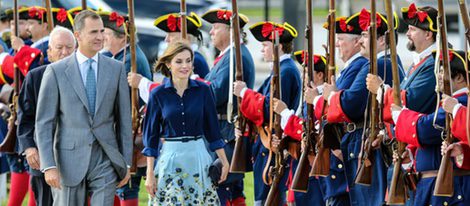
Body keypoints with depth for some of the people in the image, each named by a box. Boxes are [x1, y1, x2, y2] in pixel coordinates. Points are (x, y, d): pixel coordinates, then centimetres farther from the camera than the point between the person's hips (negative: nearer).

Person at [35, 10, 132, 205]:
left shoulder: (116, 69, 6)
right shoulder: (56, 71, -1)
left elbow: (124, 119, 9)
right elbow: (44, 122, -3)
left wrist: (126, 162, 6)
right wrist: (49, 166, -11)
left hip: (105, 160, 1)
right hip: (70, 161, -1)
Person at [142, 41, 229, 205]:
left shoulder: (203, 90, 3)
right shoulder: (158, 94, 0)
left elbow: (212, 130, 9)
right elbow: (151, 135, 2)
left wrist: (224, 161, 8)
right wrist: (150, 174, -1)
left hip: (198, 157, 1)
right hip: (170, 159, -1)